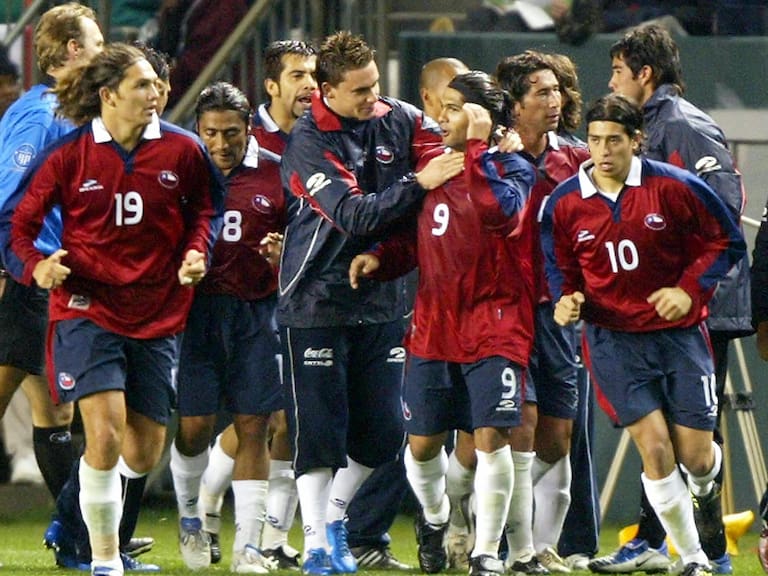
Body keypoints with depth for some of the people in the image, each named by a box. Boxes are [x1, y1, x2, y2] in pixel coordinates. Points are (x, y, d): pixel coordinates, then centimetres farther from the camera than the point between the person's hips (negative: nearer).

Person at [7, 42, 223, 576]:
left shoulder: (182, 150, 0)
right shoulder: (69, 153, -6)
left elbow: (206, 207, 16)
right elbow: (22, 220, 1)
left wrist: (196, 252, -3)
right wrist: (36, 266, -17)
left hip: (158, 313, 3)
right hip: (88, 307, -3)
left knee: (144, 451, 5)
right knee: (105, 432, -20)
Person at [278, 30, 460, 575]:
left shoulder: (398, 119, 1)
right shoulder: (308, 143, -14)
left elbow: (448, 154, 8)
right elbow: (355, 215, -22)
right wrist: (418, 184, -27)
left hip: (380, 299, 5)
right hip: (317, 300, -5)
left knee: (382, 429, 6)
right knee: (319, 428, -4)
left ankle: (334, 517, 27)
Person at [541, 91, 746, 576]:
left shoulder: (674, 187, -8)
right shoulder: (564, 204, -2)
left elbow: (727, 242, 0)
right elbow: (561, 267, 12)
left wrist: (689, 290, -13)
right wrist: (568, 299, -10)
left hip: (679, 332, 0)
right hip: (613, 339, 0)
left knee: (694, 455, 0)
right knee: (654, 446, -12)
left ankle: (707, 489, 41)